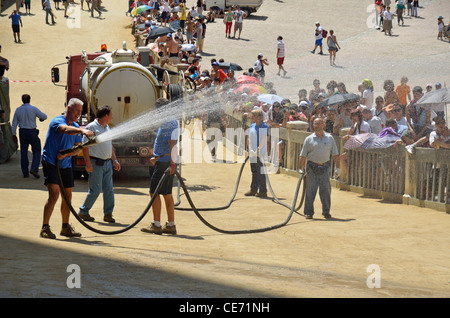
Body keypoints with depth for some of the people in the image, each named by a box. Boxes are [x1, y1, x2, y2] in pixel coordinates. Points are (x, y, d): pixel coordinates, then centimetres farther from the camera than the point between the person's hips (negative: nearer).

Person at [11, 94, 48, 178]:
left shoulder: (18, 110, 2)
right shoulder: (33, 109, -10)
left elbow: (14, 123, 3)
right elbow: (44, 116, -2)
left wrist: (14, 135, 10)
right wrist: (41, 118, 21)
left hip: (22, 132, 4)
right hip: (32, 132, -4)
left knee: (23, 152, 9)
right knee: (37, 151, 7)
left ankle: (25, 173, 10)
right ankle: (34, 169, -11)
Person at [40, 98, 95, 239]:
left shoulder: (76, 127, 10)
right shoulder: (57, 121, -13)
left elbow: (77, 148, 5)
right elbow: (66, 129, -36)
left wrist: (66, 154, -15)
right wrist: (82, 131, -52)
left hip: (65, 165, 8)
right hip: (50, 163, -8)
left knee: (67, 196, 10)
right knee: (54, 193, -17)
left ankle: (65, 227, 23)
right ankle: (45, 227, -11)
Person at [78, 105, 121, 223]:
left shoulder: (107, 127, 16)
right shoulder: (91, 127, -10)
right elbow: (85, 146, -14)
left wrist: (114, 160, 19)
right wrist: (88, 163, -19)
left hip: (107, 163, 8)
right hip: (96, 164, -8)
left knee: (109, 189, 4)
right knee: (95, 190, -5)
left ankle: (108, 213, 9)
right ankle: (83, 211, 9)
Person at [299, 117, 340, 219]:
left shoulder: (330, 138, 8)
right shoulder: (309, 139, 3)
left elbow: (335, 154, 11)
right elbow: (302, 156, 3)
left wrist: (338, 168, 7)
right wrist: (300, 168, -3)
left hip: (325, 168, 1)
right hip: (312, 168, -1)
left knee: (326, 191, 4)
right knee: (310, 191, -1)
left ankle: (326, 211, 16)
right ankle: (308, 212, 6)